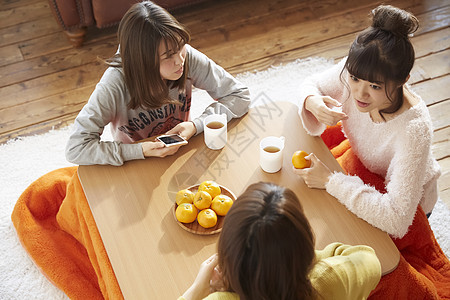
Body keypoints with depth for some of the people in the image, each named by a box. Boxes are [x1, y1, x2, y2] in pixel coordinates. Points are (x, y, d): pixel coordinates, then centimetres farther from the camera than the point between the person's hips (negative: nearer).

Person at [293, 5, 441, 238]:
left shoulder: (413, 129, -43)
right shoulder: (355, 72, -29)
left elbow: (397, 219, -45)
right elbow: (312, 84, -7)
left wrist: (330, 181, -41)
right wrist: (313, 103, -32)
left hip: (408, 202, -4)